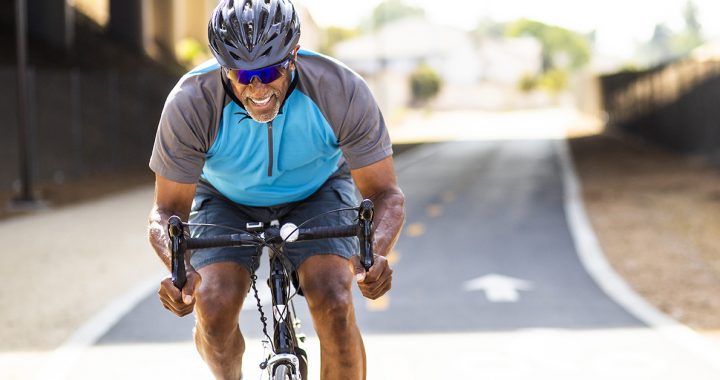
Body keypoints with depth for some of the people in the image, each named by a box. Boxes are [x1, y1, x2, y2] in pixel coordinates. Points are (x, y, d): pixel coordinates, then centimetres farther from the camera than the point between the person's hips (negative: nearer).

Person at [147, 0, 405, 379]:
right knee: (213, 308, -21)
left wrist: (374, 254, -45)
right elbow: (168, 208, -22)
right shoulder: (190, 103, -32)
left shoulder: (341, 91, -32)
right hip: (227, 200, 1)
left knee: (335, 304, -25)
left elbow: (385, 193, -24)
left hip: (317, 193, 0)